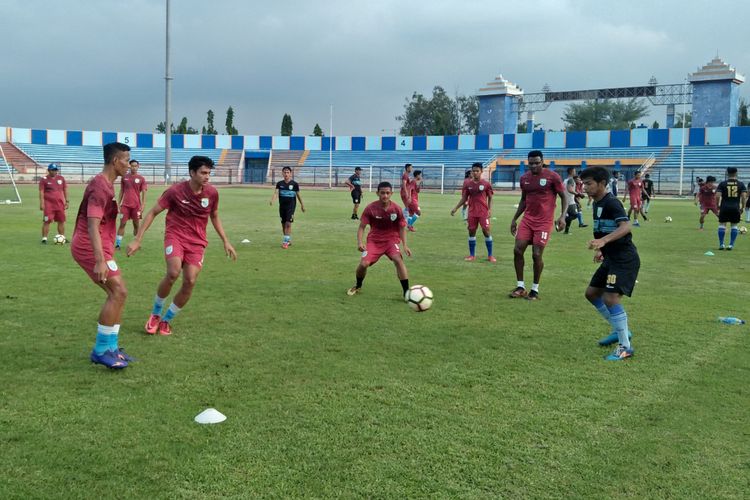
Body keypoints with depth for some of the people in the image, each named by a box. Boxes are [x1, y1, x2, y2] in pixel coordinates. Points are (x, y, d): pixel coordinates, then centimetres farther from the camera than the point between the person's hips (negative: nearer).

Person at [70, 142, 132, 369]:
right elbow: (93, 225, -25)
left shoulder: (105, 184, 14)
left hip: (97, 248, 10)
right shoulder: (100, 186, -17)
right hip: (90, 248, -10)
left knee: (117, 293, 10)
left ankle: (110, 347, 15)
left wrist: (103, 256, 29)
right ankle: (102, 350, -5)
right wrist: (100, 261, -32)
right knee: (118, 292, -12)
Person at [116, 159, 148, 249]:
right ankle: (117, 244, 0)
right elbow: (121, 191, 12)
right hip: (125, 204, 1)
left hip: (136, 205, -1)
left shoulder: (141, 178, 0)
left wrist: (143, 205, -8)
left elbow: (144, 193, 0)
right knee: (122, 224, -3)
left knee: (136, 225, 6)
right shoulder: (124, 177, 6)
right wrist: (118, 203, 9)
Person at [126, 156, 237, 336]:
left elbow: (214, 216, 16)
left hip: (197, 241, 3)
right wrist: (137, 240, -8)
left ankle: (166, 320, 13)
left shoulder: (212, 193, -2)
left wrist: (225, 241, 12)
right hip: (175, 235, -3)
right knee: (173, 273, -28)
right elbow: (152, 213, -4)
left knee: (190, 282, -10)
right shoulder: (175, 191, -12)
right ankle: (155, 313, -1)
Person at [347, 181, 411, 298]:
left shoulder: (397, 209, -11)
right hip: (374, 240, 0)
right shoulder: (370, 208, -13)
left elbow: (402, 228, -1)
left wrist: (405, 245, -11)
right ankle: (358, 286, 19)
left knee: (398, 260, -26)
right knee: (363, 264, -14)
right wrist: (359, 242, -23)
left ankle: (406, 292, -18)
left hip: (391, 239, 0)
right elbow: (362, 227, -7)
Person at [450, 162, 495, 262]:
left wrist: (490, 209, -7)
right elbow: (464, 198, 10)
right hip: (472, 212, 3)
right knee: (471, 231, 4)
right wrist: (455, 208, 3)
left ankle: (490, 255, 5)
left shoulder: (486, 184, -2)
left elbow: (490, 198, 4)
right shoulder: (468, 184, 5)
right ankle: (472, 255, 15)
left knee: (486, 231, -5)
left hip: (483, 212, -3)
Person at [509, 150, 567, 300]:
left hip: (544, 222, -5)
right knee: (517, 250, -5)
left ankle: (535, 289, 10)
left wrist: (562, 216, -17)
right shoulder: (524, 178, 8)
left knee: (537, 254, -6)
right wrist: (514, 219, 17)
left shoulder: (553, 177, -8)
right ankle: (520, 286, 6)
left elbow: (564, 198, -3)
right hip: (527, 220, 5)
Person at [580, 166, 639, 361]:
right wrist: (600, 249, 12)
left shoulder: (611, 202, -17)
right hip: (611, 257, 10)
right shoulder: (597, 204, 11)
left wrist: (603, 241, -44)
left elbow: (625, 227, -32)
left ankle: (625, 347, -7)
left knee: (611, 298, -19)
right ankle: (620, 330, 27)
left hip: (625, 258, -10)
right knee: (591, 293, 14)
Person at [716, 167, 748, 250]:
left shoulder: (722, 184, 0)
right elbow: (744, 196, -3)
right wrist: (742, 207, 6)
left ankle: (721, 244, 5)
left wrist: (717, 206, 5)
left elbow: (718, 196, -8)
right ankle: (731, 244, 7)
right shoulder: (741, 184, 4)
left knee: (722, 224, 7)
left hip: (724, 207, -1)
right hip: (736, 208, 1)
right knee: (734, 225, 11)